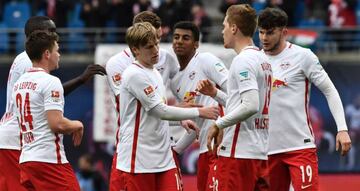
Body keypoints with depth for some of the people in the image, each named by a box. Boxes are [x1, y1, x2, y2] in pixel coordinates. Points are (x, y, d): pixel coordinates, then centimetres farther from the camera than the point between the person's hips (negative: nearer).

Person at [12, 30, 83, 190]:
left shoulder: (19, 83, 15)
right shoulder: (50, 82, -12)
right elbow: (57, 124, -19)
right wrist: (77, 125, 0)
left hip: (26, 159, 9)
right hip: (50, 159, -9)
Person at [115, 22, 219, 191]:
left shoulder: (154, 73, 14)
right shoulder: (134, 75, -14)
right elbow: (161, 111, -17)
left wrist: (182, 120, 7)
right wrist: (199, 112, -13)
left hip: (163, 158, 8)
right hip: (138, 161, -8)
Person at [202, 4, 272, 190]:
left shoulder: (242, 61, -13)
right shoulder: (263, 59, 16)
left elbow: (251, 106, -22)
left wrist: (218, 124, -15)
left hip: (238, 153, -9)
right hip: (260, 152, 9)